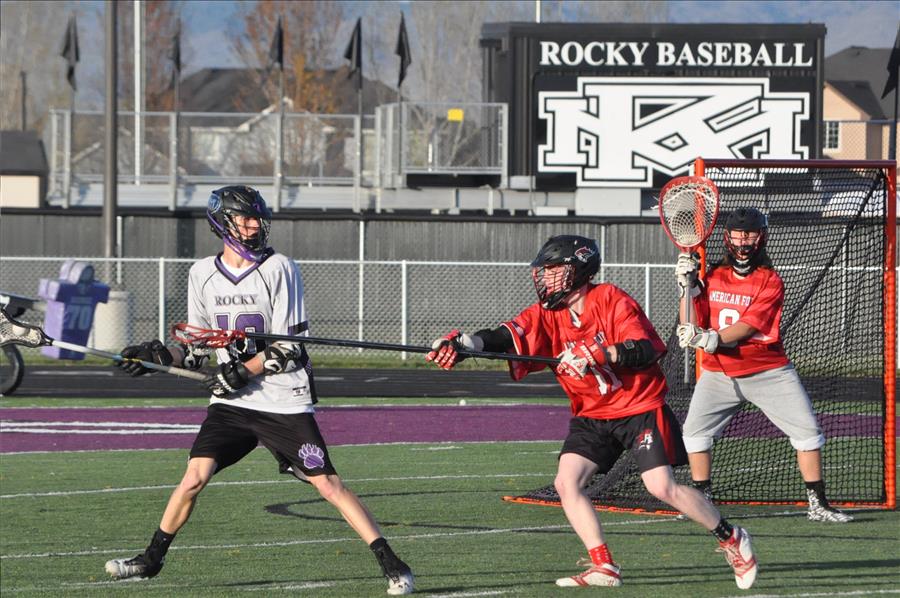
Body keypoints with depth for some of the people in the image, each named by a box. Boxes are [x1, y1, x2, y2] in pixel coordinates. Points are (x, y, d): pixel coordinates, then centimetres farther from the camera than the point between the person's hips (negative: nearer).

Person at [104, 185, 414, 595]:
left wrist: (243, 371, -18)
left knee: (327, 485, -8)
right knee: (194, 477, -9)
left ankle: (391, 564, -5)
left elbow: (291, 346, -8)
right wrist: (160, 355, -3)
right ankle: (151, 560, 8)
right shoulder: (203, 274, 7)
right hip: (230, 404, 3)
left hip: (285, 402, -3)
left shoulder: (278, 269, -6)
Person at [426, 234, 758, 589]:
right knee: (566, 483, -12)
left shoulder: (611, 300, -14)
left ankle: (731, 538, 7)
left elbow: (645, 351, -24)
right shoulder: (546, 315, -2)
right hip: (591, 416, 6)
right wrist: (465, 343, -37)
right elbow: (507, 337, -18)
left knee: (662, 487, -14)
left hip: (641, 408, -6)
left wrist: (595, 354, -36)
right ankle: (604, 567, -8)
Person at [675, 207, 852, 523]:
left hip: (768, 373, -2)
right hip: (719, 373, 2)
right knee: (695, 431, -10)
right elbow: (689, 328, -3)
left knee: (808, 431, -7)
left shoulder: (771, 282, -9)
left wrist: (711, 339, -38)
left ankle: (817, 504, 4)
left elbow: (747, 327, -22)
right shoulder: (713, 277, 3)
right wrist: (688, 286, -15)